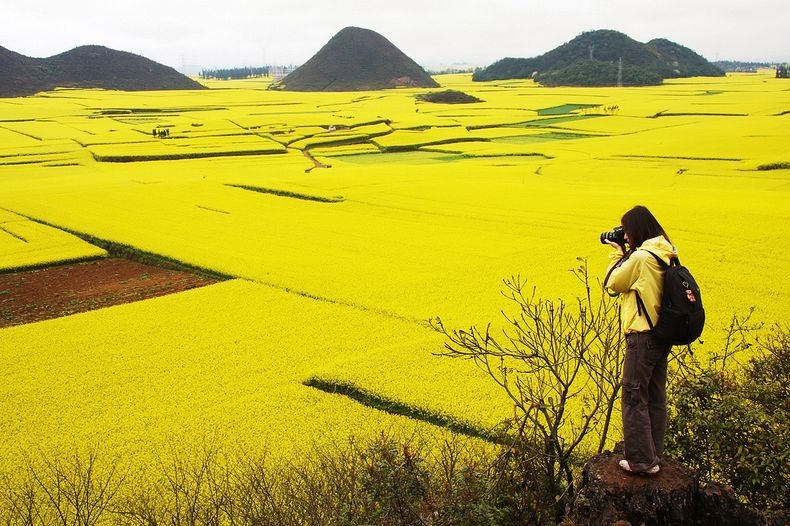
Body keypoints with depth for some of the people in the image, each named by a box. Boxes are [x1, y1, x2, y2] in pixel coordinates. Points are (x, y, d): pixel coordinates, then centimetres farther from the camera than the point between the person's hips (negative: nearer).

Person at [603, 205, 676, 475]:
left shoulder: (640, 257, -19)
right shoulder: (666, 255, 8)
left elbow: (613, 284, -8)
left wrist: (618, 253, 2)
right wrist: (624, 253, 11)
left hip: (643, 336, -9)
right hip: (662, 334, 9)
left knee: (634, 397, -1)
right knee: (656, 397, 15)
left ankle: (642, 460, 2)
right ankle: (654, 455, 24)